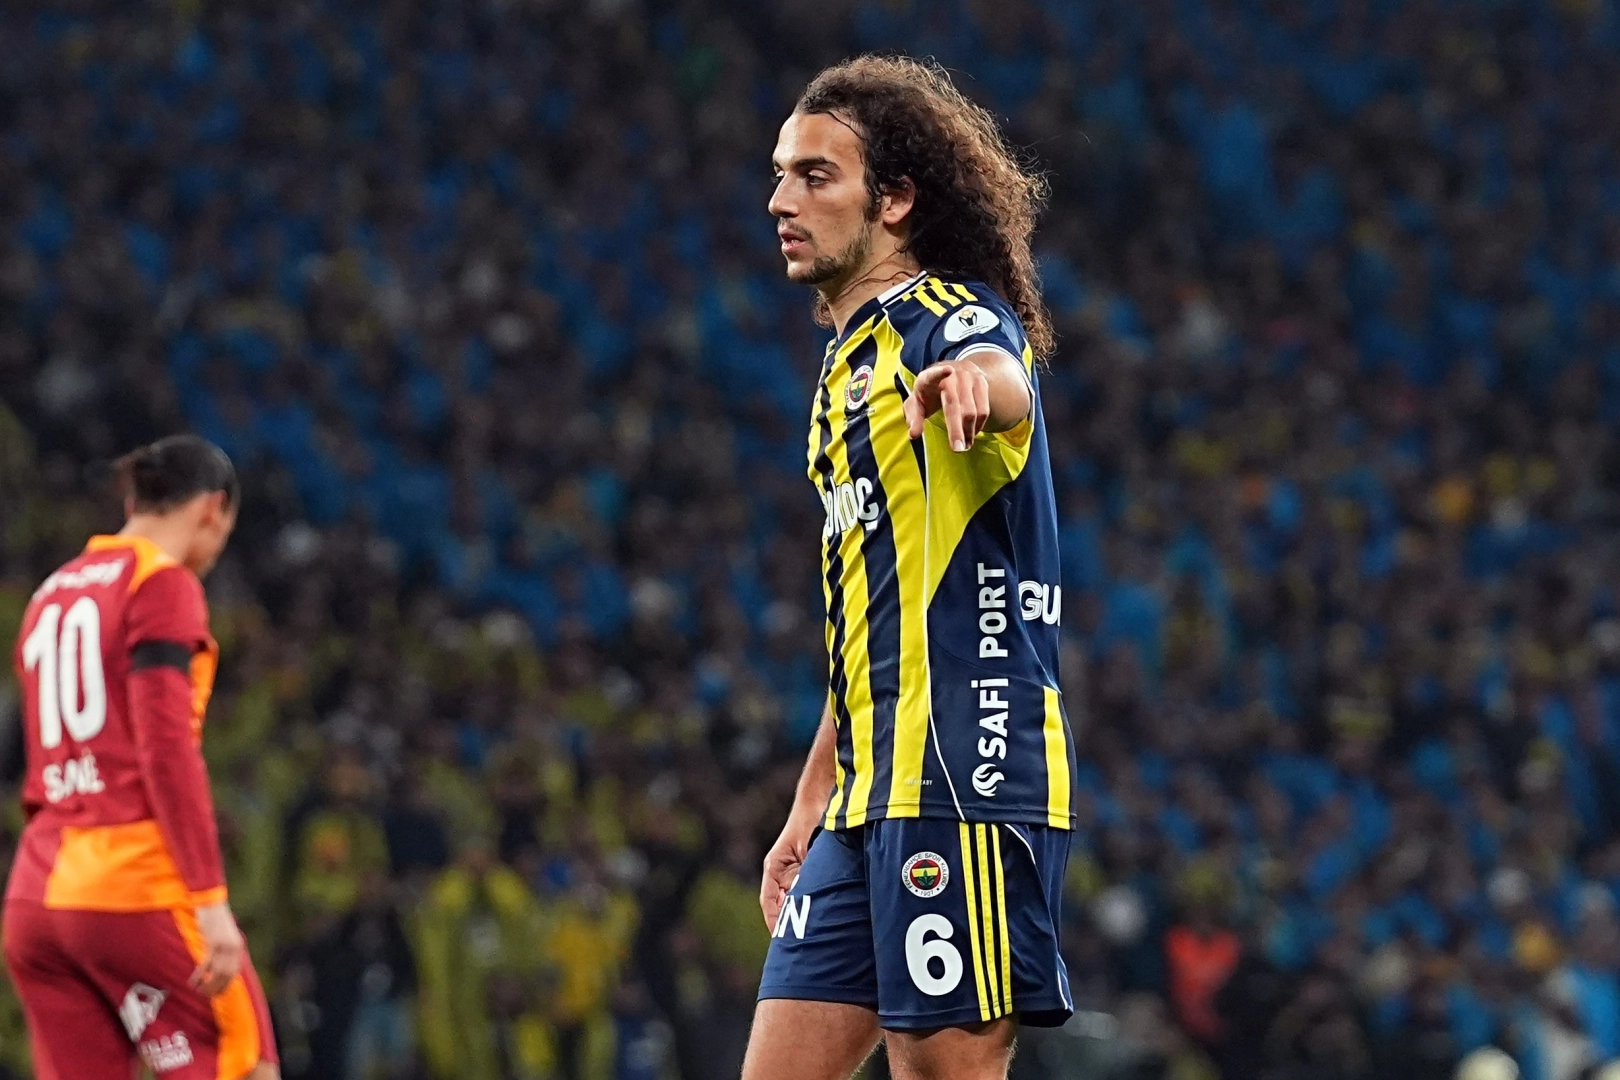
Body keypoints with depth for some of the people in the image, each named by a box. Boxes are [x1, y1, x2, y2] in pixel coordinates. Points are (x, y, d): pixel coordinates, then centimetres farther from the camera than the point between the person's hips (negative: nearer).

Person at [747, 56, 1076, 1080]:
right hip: (871, 800, 9)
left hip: (964, 778, -9)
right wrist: (812, 805, 26)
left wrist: (975, 381, -58)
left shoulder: (952, 316, -6)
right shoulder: (854, 358, 23)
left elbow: (1006, 384, -34)